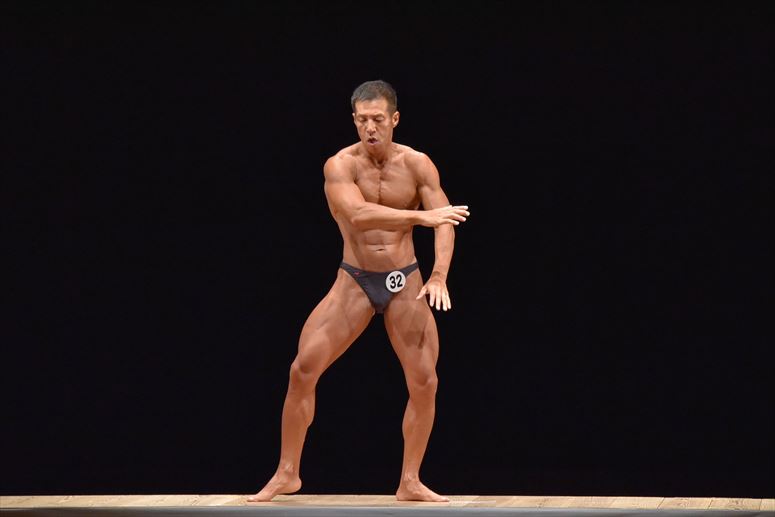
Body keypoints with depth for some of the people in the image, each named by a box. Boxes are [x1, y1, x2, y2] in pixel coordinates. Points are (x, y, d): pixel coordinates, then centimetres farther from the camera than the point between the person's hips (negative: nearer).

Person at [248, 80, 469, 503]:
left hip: (404, 283, 1)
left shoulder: (418, 165, -4)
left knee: (424, 382, -5)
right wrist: (422, 216, -34)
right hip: (354, 281, -1)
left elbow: (444, 222, -9)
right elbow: (358, 215, -28)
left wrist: (438, 277, -25)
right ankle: (287, 474, 4)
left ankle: (410, 482, 10)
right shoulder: (340, 166, -11)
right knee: (303, 370, -10)